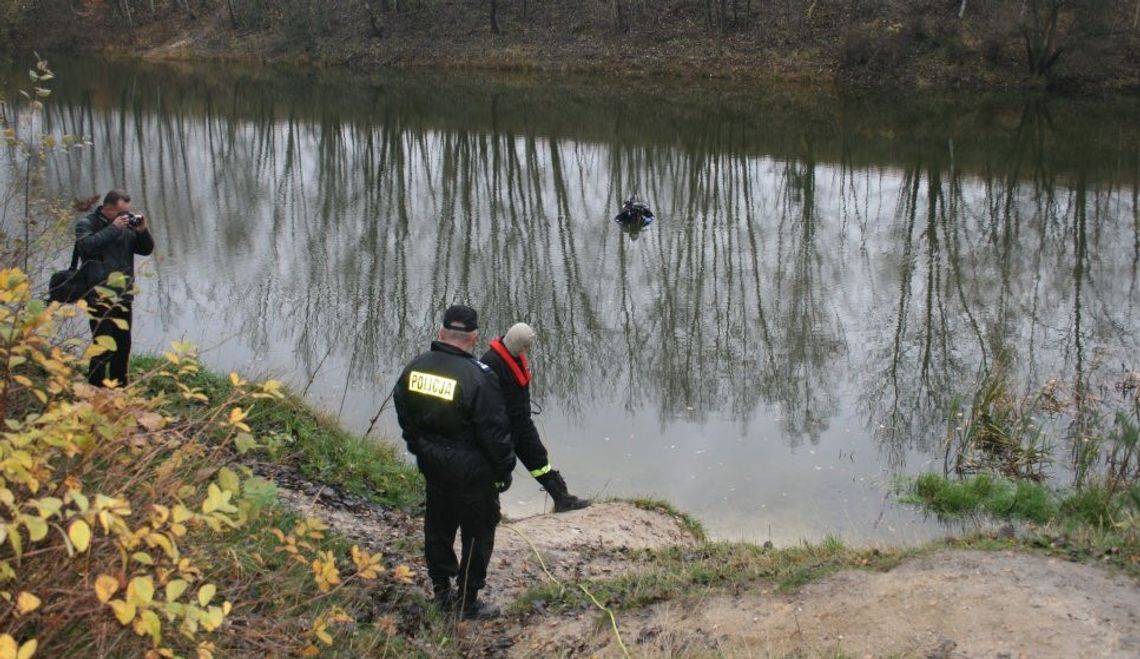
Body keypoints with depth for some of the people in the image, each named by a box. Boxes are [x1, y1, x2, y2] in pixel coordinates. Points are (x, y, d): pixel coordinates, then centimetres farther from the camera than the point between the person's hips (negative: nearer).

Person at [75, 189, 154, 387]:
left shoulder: (127, 227, 13)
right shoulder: (86, 224, -2)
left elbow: (146, 249, 14)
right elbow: (86, 246, -21)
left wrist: (143, 231, -4)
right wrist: (113, 228, -20)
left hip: (123, 295, 6)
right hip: (99, 295, -6)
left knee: (123, 344, 10)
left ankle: (119, 388, 20)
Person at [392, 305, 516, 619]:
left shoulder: (414, 368, -2)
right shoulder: (478, 377, -24)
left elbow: (404, 415, 11)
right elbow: (495, 431, -18)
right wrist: (504, 470, -5)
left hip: (432, 466, 7)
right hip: (472, 473, -6)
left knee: (438, 527, 21)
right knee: (477, 533, 9)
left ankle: (441, 590, 35)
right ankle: (468, 601, 18)